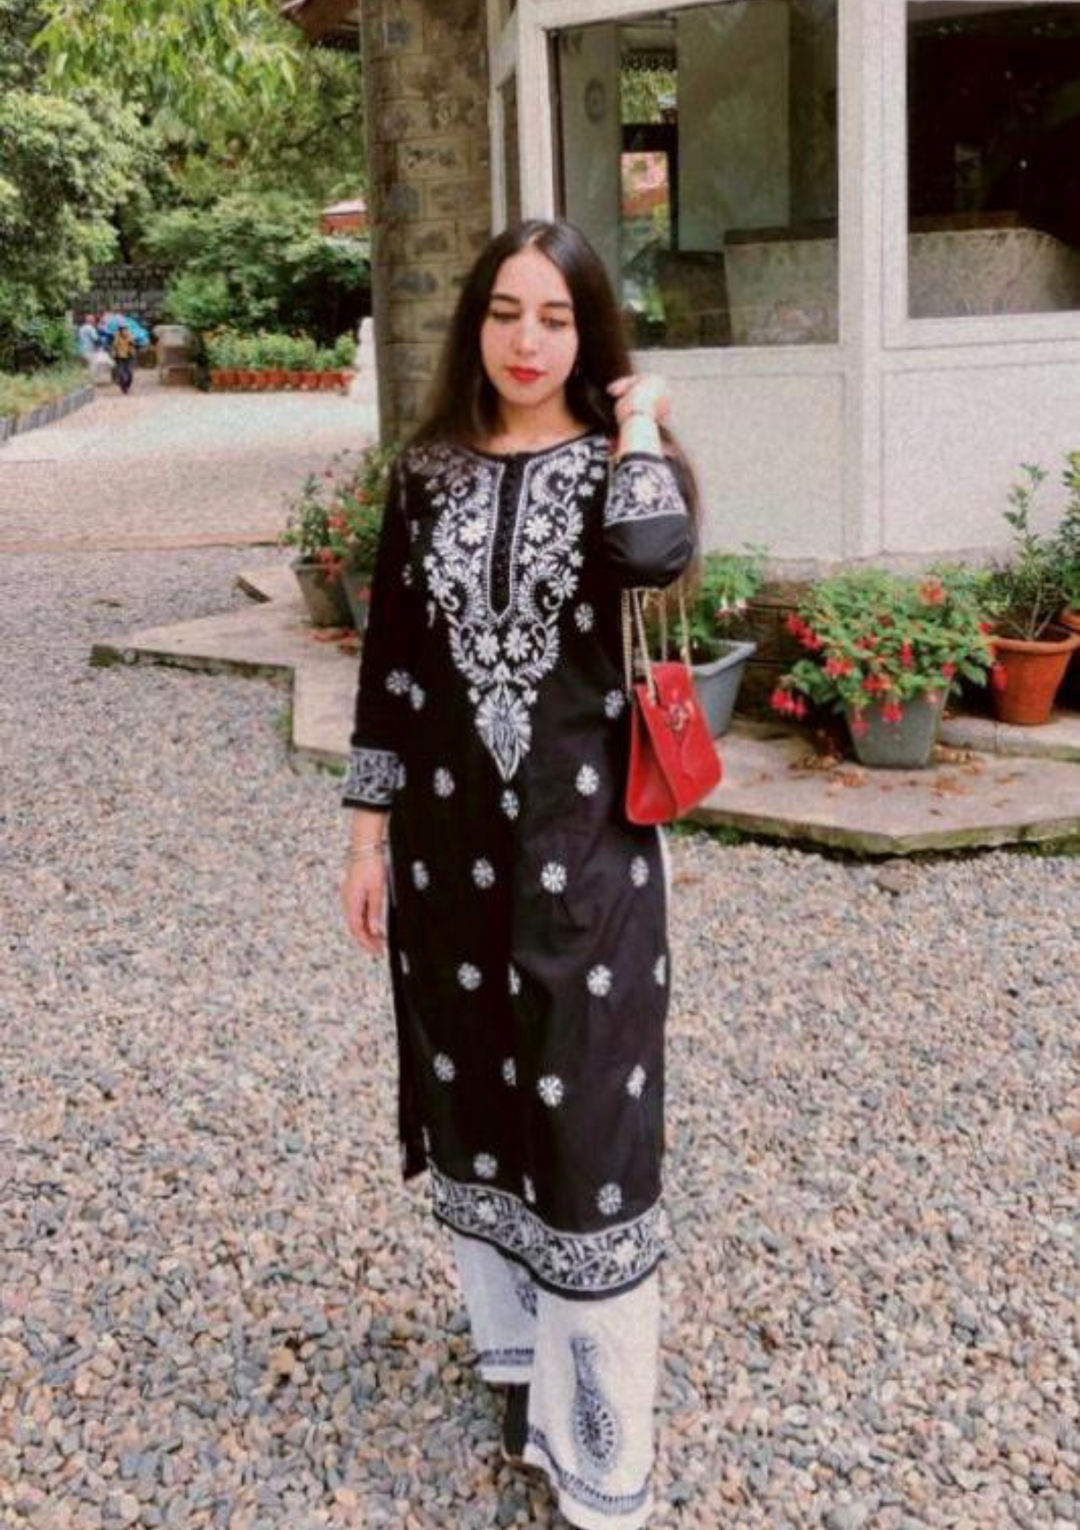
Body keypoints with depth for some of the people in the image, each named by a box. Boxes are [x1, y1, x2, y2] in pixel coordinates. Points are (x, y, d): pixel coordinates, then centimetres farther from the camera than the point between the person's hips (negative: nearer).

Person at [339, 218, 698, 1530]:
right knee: (473, 1100, 15)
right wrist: (369, 831, 6)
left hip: (585, 840, -4)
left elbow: (652, 555, -29)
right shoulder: (428, 475, 7)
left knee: (585, 1118, 0)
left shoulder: (615, 461, -3)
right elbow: (388, 660, 8)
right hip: (450, 837, 4)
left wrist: (637, 428, -12)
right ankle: (514, 1352, 39)